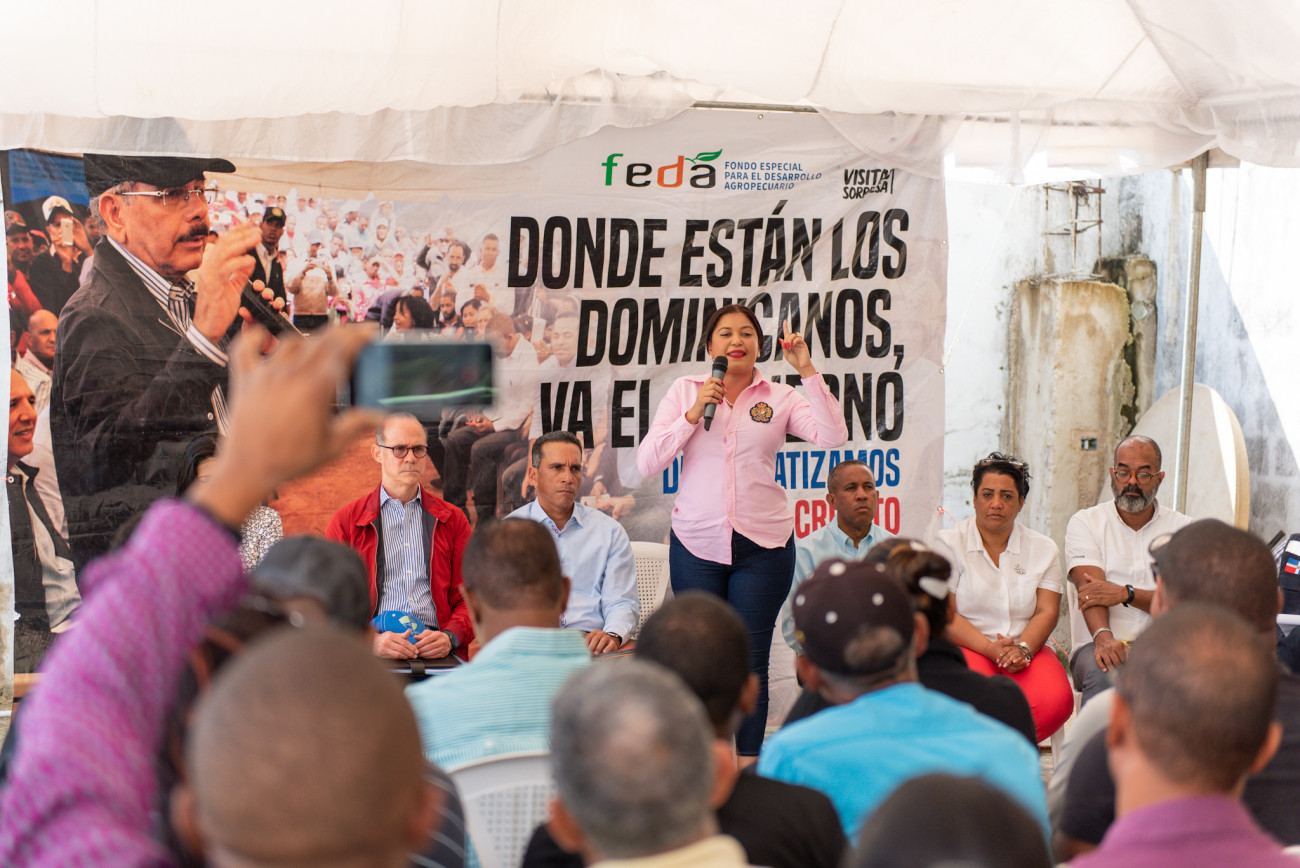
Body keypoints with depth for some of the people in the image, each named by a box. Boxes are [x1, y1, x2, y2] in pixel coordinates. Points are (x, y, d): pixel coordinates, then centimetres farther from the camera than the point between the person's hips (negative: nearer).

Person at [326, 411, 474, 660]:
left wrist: (449, 637, -7)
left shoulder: (452, 519, 19)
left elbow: (469, 598, 15)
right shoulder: (346, 520, 13)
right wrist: (371, 642, -13)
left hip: (436, 653, 2)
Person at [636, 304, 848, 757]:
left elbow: (833, 437, -10)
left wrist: (808, 371, -13)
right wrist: (694, 413, -9)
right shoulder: (685, 391, 7)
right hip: (696, 543, 1)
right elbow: (647, 462, 0)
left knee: (751, 660, 2)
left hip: (762, 545, 0)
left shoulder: (779, 398, 5)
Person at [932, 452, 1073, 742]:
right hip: (966, 648, -3)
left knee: (1056, 701, -29)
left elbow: (1047, 611, 4)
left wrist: (1022, 649, -16)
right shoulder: (949, 542, 5)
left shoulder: (1043, 549, 14)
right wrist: (991, 649, -19)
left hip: (1028, 649, 3)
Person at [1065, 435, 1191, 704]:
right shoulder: (1085, 523, 10)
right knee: (1103, 674, -37)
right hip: (1097, 644, -1)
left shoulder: (1183, 528, 13)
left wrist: (1126, 594, -15)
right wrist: (1103, 636, -27)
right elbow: (1090, 587, -7)